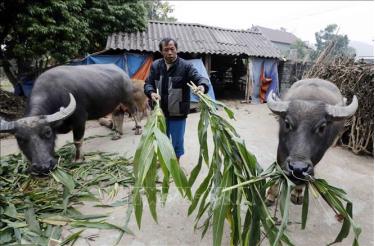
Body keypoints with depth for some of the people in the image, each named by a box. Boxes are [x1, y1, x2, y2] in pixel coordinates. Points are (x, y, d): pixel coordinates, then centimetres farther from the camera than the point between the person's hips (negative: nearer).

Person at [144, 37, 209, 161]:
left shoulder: (185, 66, -12)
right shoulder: (156, 65, 0)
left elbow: (200, 78, -21)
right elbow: (148, 83, 5)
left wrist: (202, 86, -45)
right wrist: (151, 93, -18)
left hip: (178, 113, -3)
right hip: (160, 111, 4)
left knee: (177, 141, 11)